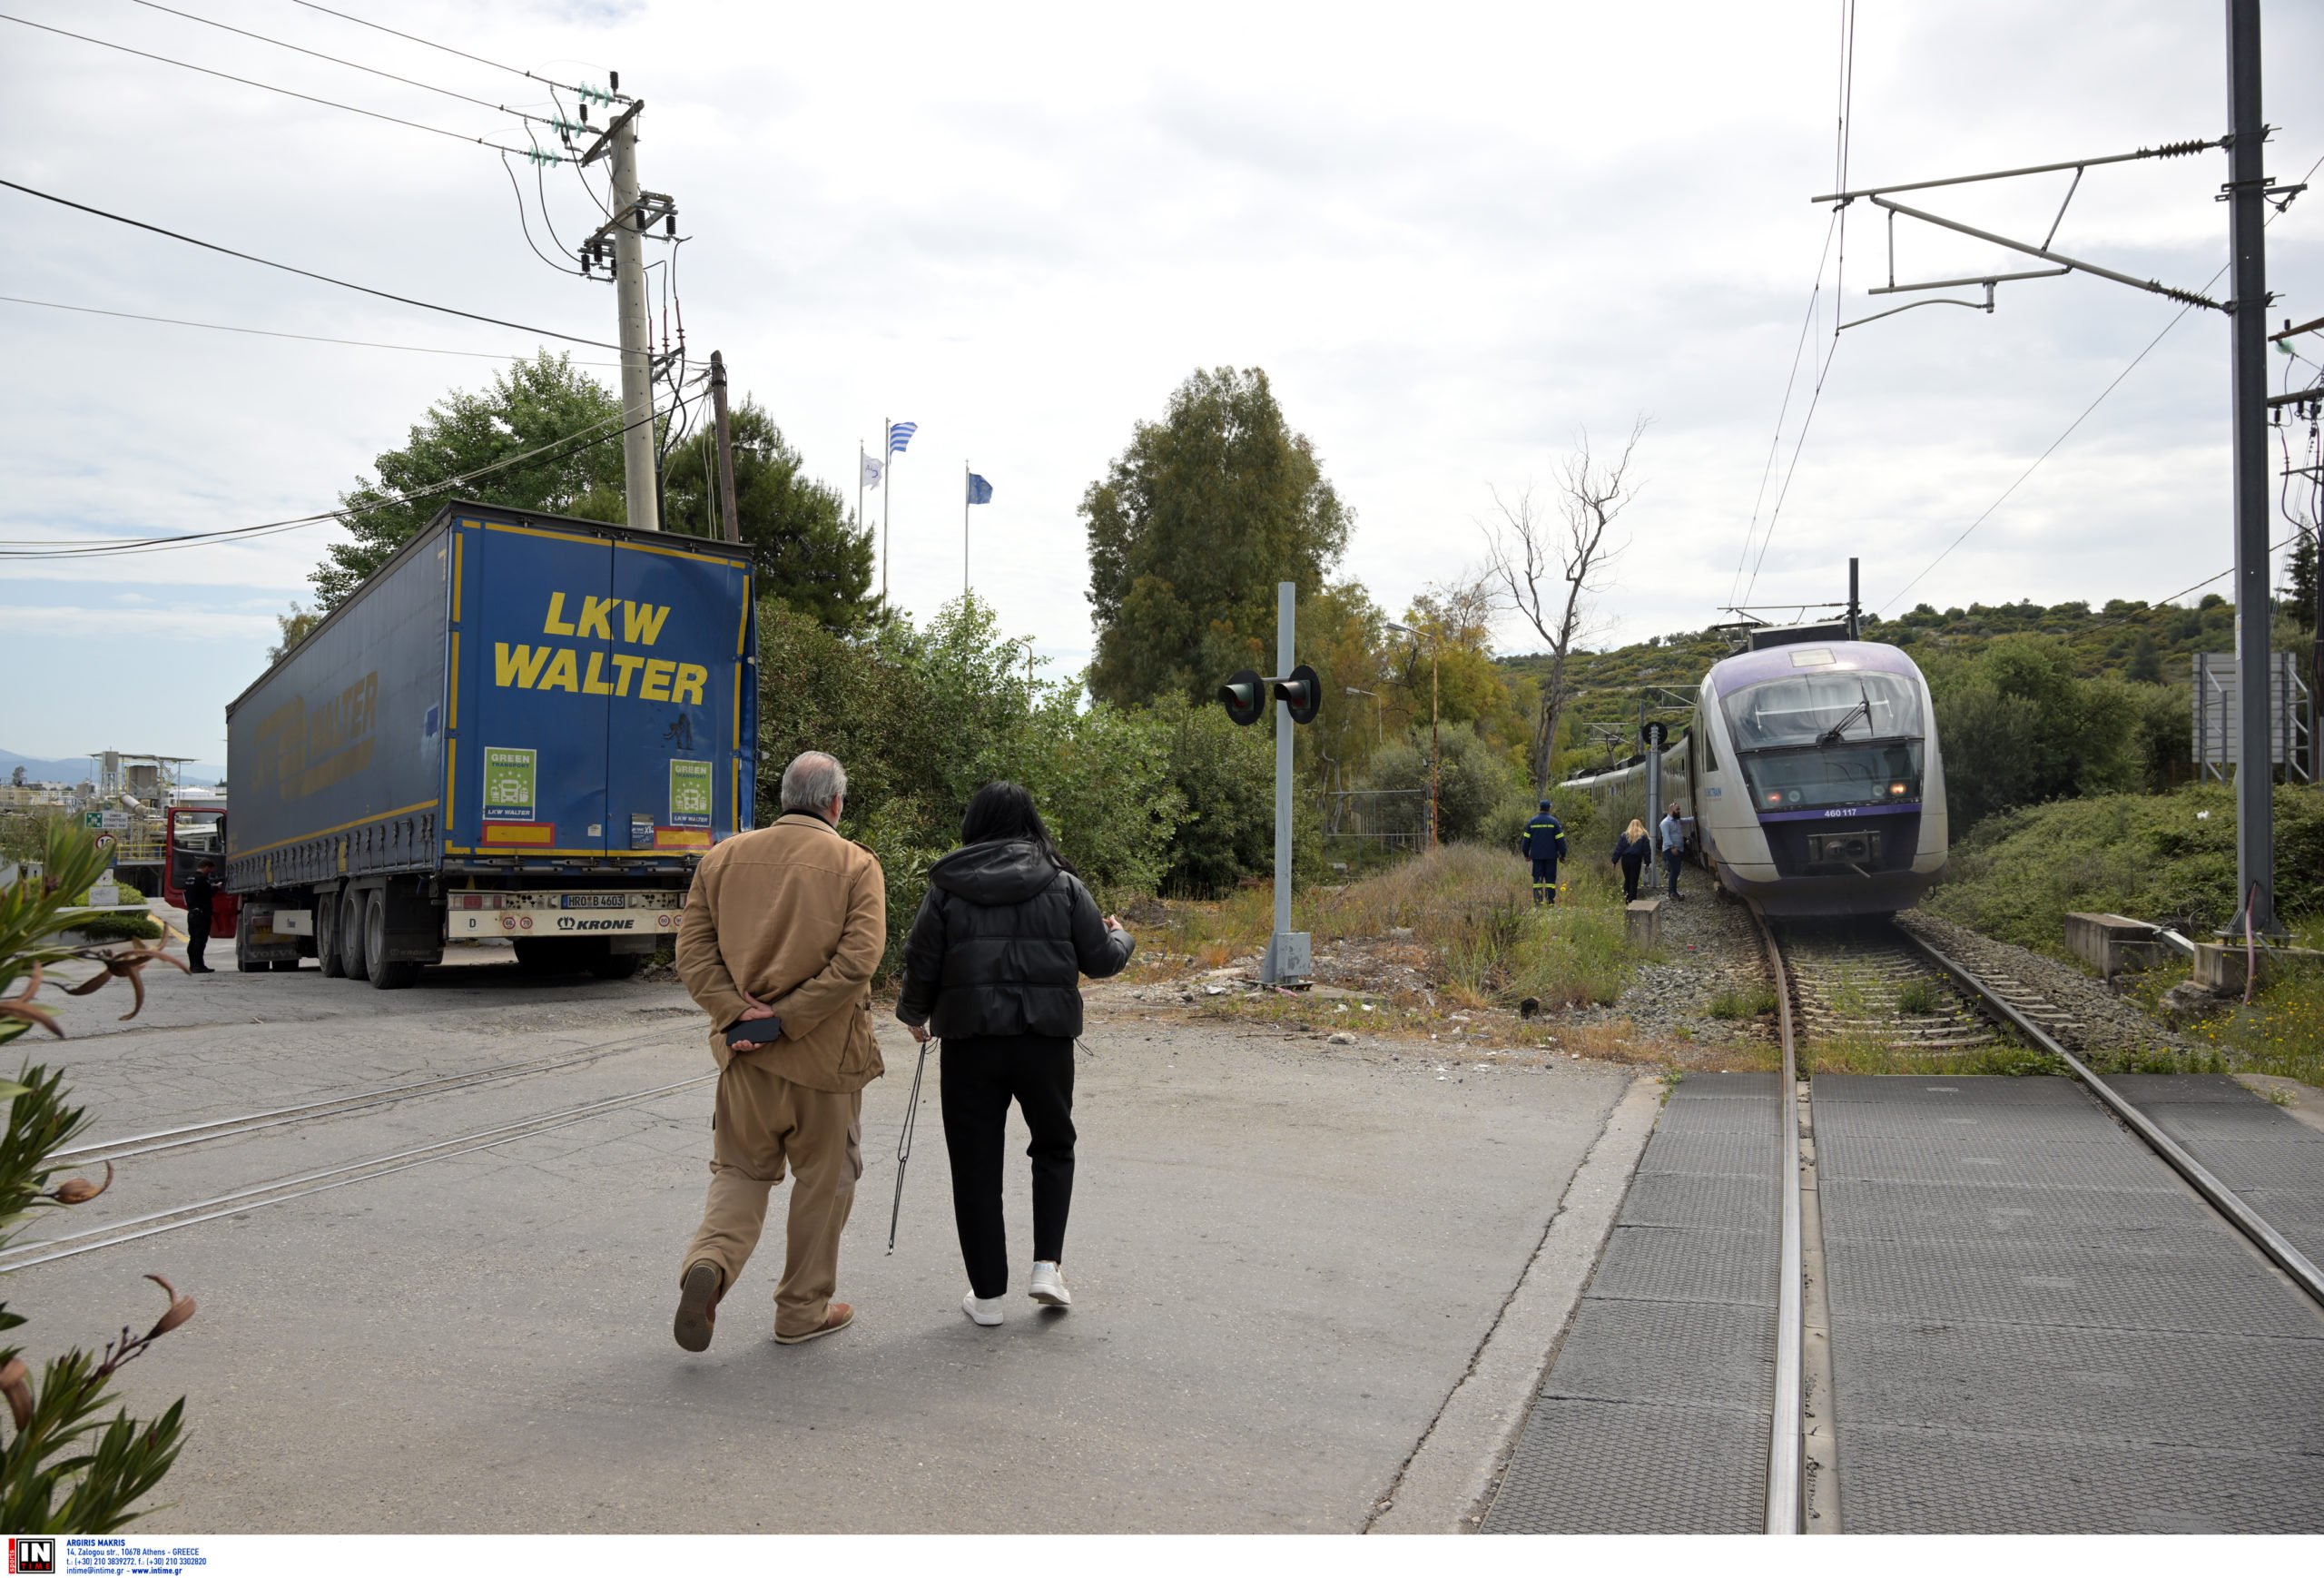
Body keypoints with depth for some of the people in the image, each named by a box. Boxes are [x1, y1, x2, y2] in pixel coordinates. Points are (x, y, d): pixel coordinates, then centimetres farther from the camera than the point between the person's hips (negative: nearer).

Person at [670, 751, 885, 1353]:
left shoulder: (724, 858, 5)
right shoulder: (855, 864, -6)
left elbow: (693, 950, -2)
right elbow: (858, 959, -18)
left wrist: (736, 1011, -10)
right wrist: (788, 1018, -16)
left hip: (745, 1052, 3)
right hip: (825, 1054, -3)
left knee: (741, 1170, 18)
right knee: (822, 1180, 13)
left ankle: (708, 1264, -7)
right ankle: (803, 1310, 23)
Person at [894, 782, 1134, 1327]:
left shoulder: (948, 887, 2)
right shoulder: (1062, 885, 2)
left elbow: (922, 964, 2)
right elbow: (1100, 960, 3)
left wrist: (914, 1014, 22)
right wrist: (1120, 937, 26)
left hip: (970, 1042, 0)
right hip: (1045, 1041, 1)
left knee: (975, 1165, 9)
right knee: (1054, 1147, 22)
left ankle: (987, 1295, 14)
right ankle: (1047, 1266, 11)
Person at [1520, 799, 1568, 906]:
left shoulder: (1532, 822, 4)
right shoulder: (1554, 822, -3)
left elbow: (1526, 839, 6)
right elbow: (1560, 839, -4)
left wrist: (1526, 854, 14)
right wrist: (1562, 854, 1)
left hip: (1536, 856, 2)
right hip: (1551, 856, -2)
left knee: (1537, 878, 5)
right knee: (1550, 878, 2)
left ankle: (1537, 900, -2)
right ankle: (1550, 900, -4)